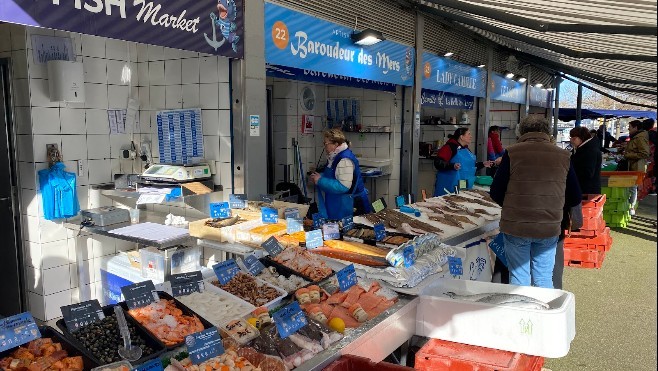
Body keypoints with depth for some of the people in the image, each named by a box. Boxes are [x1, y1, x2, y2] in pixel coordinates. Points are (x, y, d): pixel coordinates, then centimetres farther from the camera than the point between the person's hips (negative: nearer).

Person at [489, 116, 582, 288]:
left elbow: (496, 193, -4)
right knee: (544, 279, 15)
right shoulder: (562, 156, 2)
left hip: (515, 227, -2)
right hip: (549, 228, 2)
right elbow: (575, 198, 7)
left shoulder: (512, 153, -6)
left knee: (519, 278, 9)